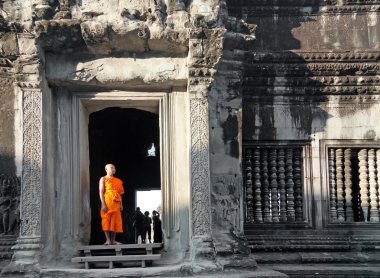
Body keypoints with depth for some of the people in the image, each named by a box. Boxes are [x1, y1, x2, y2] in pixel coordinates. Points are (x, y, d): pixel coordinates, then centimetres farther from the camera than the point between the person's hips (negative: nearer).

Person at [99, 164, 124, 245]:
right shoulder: (103, 179, 4)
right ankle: (108, 240, -9)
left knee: (115, 221, 1)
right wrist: (103, 204, -16)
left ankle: (113, 240, 3)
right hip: (107, 201, -6)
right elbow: (101, 192, -6)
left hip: (116, 203, 6)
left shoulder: (117, 181, 20)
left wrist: (121, 204, 10)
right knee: (106, 220, -8)